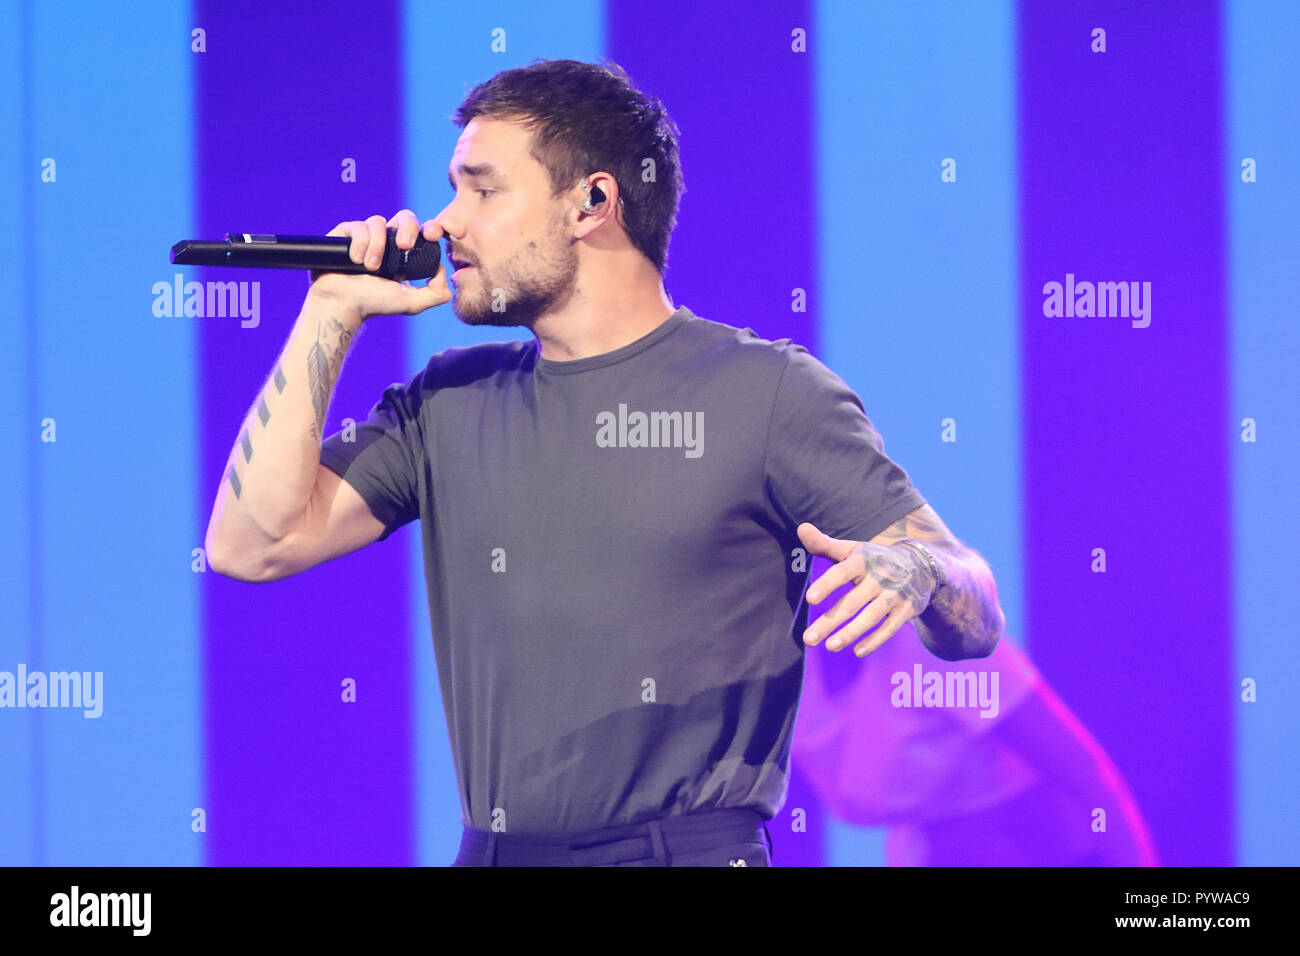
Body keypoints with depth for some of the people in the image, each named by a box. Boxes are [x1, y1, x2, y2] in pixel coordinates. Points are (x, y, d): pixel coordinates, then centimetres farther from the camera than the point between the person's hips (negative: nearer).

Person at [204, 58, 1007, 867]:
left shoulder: (767, 391, 1)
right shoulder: (449, 404, 14)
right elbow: (253, 543, 4)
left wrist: (908, 572, -25)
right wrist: (333, 313, 5)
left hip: (695, 850, -4)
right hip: (490, 852, 4)